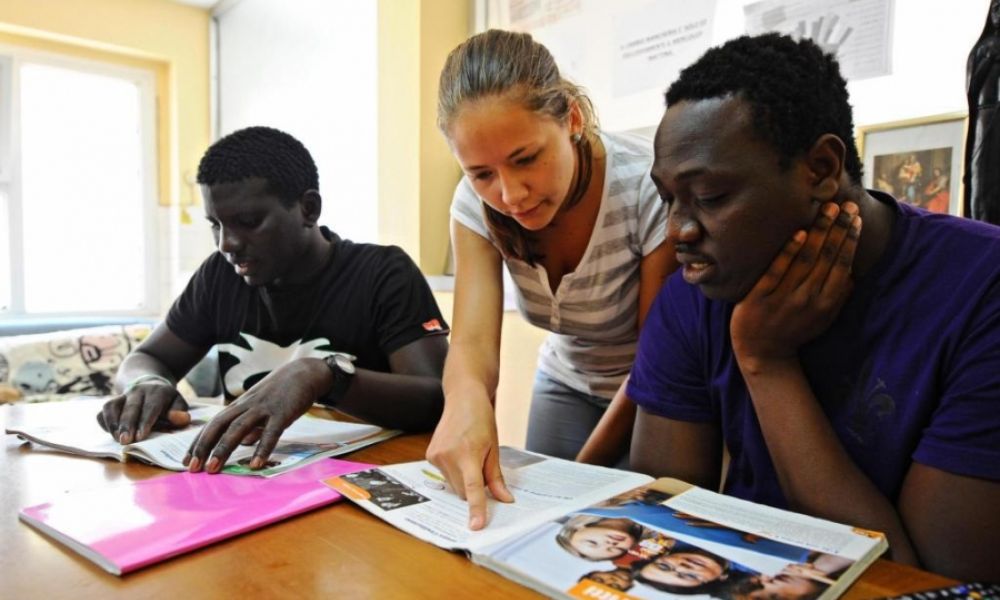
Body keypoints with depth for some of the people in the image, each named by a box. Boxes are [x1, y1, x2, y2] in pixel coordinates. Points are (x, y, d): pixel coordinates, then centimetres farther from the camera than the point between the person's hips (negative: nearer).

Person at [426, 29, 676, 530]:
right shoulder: (476, 203, -18)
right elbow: (473, 340, -27)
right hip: (567, 384, 3)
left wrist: (581, 474, -19)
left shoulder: (650, 189, -30)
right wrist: (466, 398, -50)